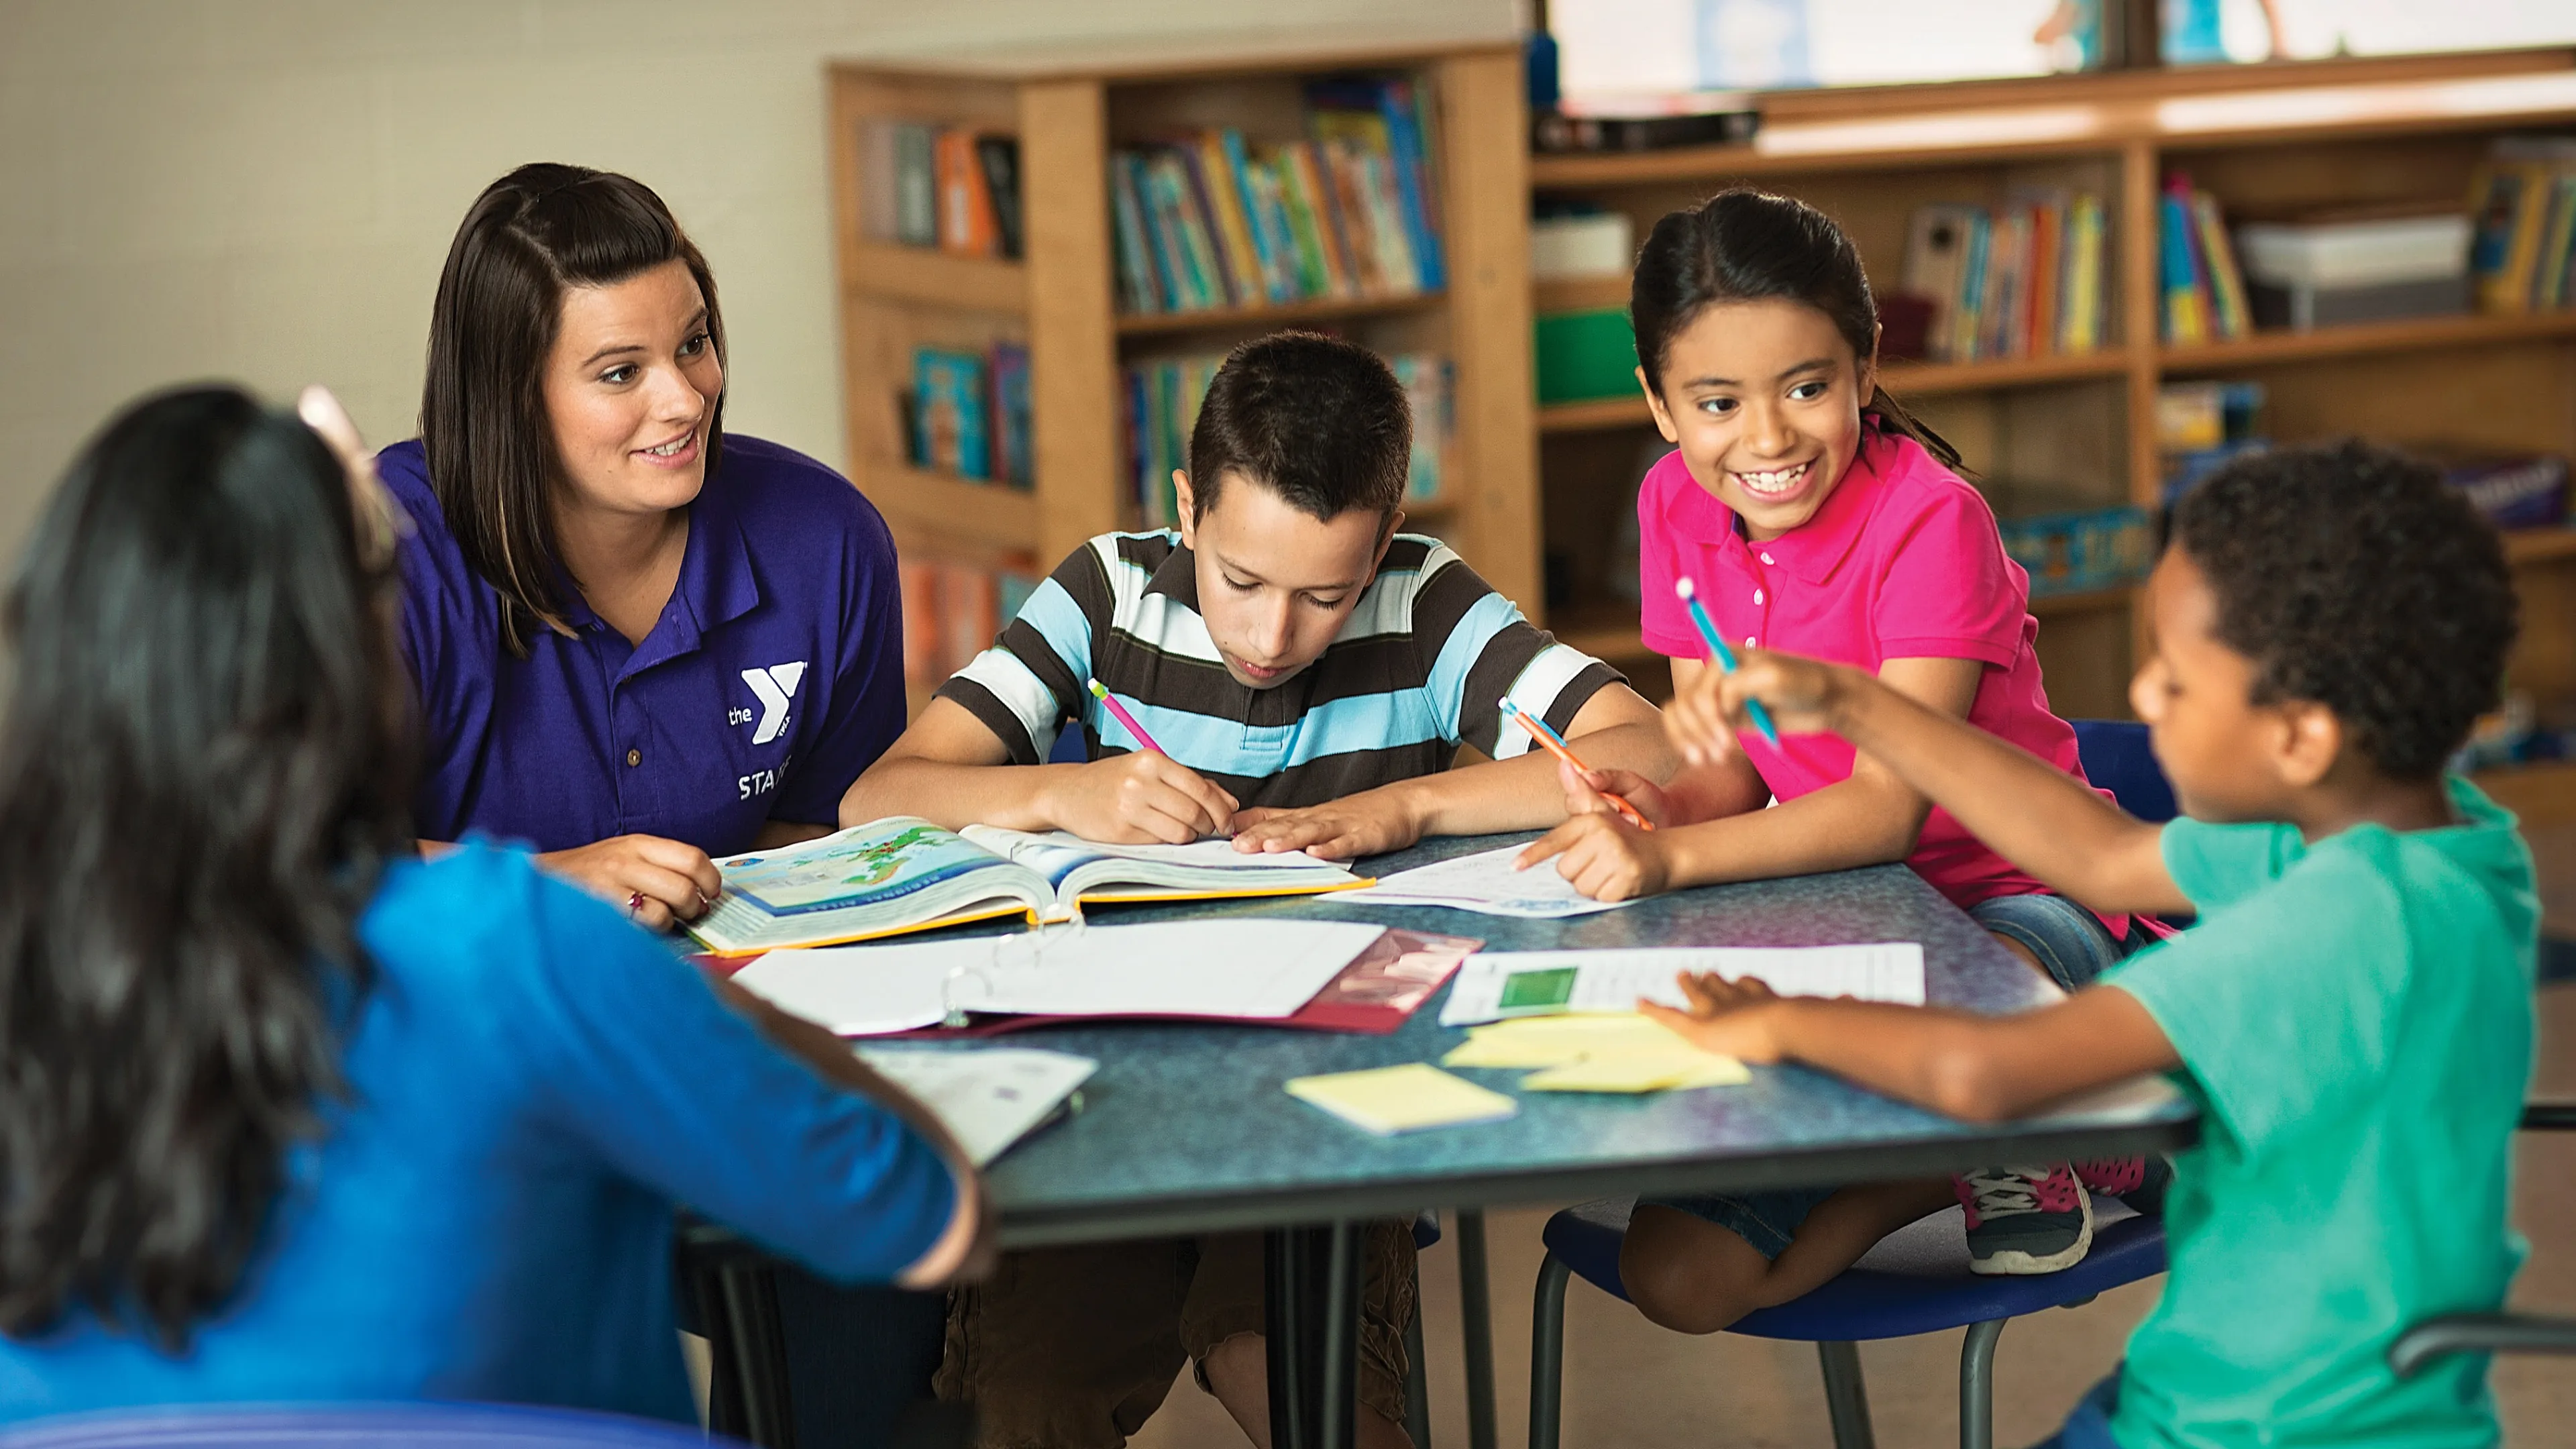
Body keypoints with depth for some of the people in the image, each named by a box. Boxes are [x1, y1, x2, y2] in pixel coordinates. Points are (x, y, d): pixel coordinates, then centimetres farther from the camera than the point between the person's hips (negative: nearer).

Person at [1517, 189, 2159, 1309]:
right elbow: (1728, 769, 1)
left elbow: (1890, 807, -26)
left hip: (2018, 898, -5)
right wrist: (1657, 811, -23)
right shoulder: (1676, 507, 0)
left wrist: (1676, 859, -40)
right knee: (1677, 1278, -11)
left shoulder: (1929, 519, -20)